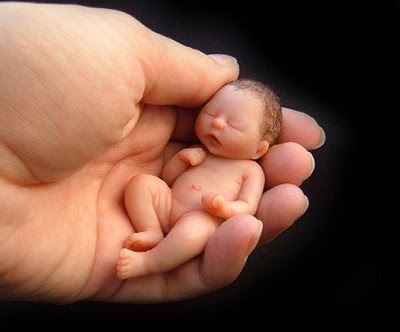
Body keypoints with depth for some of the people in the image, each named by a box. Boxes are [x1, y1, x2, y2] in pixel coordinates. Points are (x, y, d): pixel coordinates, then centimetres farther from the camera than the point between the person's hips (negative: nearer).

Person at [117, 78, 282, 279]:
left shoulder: (251, 170, 9)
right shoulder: (198, 152, 23)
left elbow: (247, 209, -1)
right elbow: (167, 178, 24)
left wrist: (225, 208, -23)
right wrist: (181, 157, 5)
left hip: (202, 219, -6)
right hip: (167, 204, 6)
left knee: (193, 230, -39)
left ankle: (146, 263, -25)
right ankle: (152, 233, -14)